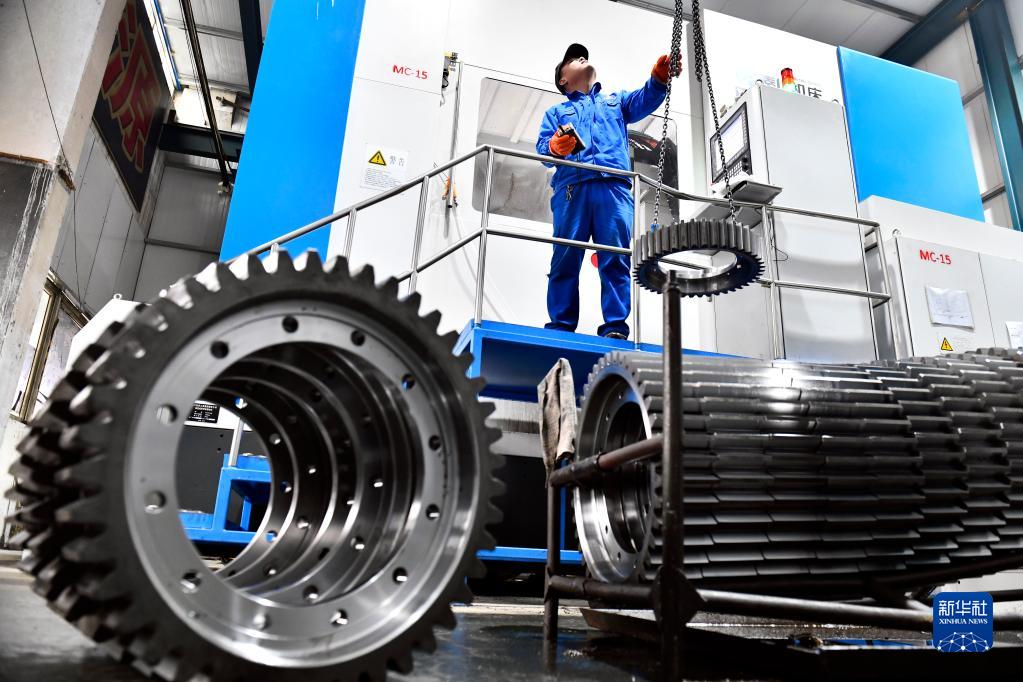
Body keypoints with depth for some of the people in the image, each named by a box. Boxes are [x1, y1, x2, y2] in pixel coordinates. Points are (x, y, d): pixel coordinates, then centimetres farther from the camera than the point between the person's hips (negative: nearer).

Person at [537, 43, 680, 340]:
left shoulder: (616, 100, 33)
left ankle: (615, 327, -14)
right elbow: (542, 147, 12)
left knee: (616, 258, -11)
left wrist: (660, 76, -9)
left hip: (614, 186, 1)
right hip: (572, 186, 0)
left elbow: (645, 99, 12)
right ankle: (559, 327, -7)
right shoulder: (556, 112, 29)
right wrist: (556, 146, -12)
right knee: (565, 257, -8)